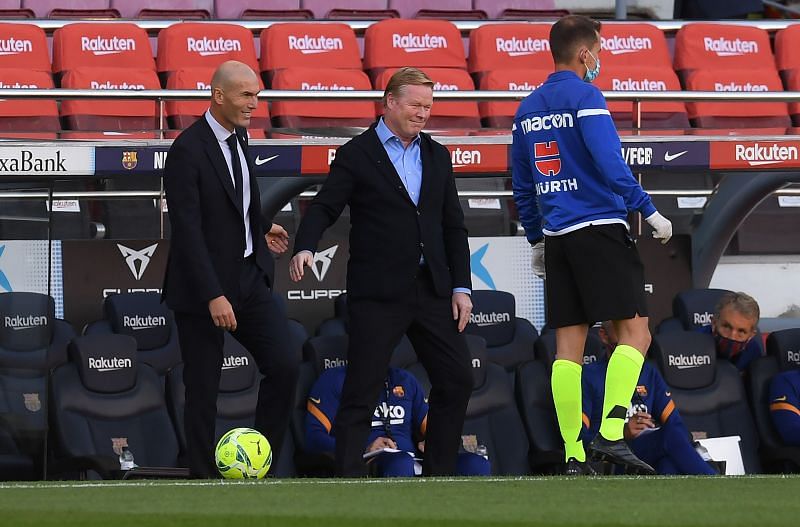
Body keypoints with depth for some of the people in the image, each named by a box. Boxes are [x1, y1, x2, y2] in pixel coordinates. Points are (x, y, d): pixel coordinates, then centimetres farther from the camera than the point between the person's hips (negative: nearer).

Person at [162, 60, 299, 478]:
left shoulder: (238, 139, 9)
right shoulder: (187, 151, -17)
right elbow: (187, 231, -21)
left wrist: (260, 232, 13)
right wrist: (213, 296, -25)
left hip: (248, 277, 7)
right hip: (204, 285, -7)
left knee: (284, 367, -2)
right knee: (203, 390, 0)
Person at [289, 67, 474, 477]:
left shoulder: (436, 156, 15)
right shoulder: (356, 156, -1)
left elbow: (453, 226, 16)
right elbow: (324, 207, -8)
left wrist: (461, 287, 9)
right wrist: (305, 246, -28)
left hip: (431, 289, 6)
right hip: (377, 293, -6)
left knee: (457, 379, 6)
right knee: (362, 388, -7)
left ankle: (438, 475, 17)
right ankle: (348, 478, -6)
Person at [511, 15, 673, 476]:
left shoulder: (529, 109, 14)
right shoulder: (585, 97, -8)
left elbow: (521, 185, 19)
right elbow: (611, 164, -18)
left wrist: (537, 239, 27)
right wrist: (650, 212, -11)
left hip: (557, 238, 7)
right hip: (601, 229, -7)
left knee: (569, 347, 5)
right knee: (635, 330, -5)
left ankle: (573, 455, 1)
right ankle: (611, 434, -18)